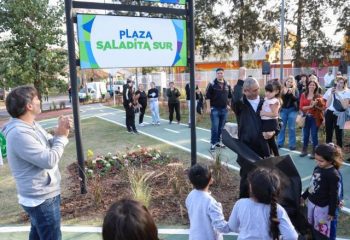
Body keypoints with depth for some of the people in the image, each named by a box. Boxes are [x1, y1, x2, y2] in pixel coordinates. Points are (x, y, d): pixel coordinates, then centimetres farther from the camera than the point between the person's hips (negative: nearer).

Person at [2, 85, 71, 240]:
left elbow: (49, 145, 7)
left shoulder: (32, 125, 3)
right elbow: (49, 160, -29)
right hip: (42, 198, -9)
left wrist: (61, 132, -12)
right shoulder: (19, 133, -27)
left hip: (41, 195, 9)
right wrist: (61, 136, -18)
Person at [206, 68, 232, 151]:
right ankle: (213, 143, 3)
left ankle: (218, 141, 22)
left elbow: (230, 96, 18)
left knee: (221, 127, 10)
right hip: (214, 109, -4)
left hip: (224, 109, 5)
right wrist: (208, 107, -13)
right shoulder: (212, 84, -5)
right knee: (215, 127, -5)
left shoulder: (227, 85, 8)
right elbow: (207, 97, -8)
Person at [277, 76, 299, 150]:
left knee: (291, 128, 2)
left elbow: (296, 98, -13)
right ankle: (280, 143, 18)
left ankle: (292, 145, 9)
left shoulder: (295, 90, 1)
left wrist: (291, 93, -27)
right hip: (283, 110, 1)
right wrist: (285, 93, -17)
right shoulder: (282, 89, 2)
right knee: (282, 127, 7)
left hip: (292, 110, -1)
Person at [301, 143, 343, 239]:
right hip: (311, 202, 7)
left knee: (320, 231, 8)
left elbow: (334, 195, -18)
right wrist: (304, 196, 19)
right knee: (312, 226, 23)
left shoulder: (333, 174, -24)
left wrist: (332, 212, -12)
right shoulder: (318, 167, -2)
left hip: (322, 207, -7)